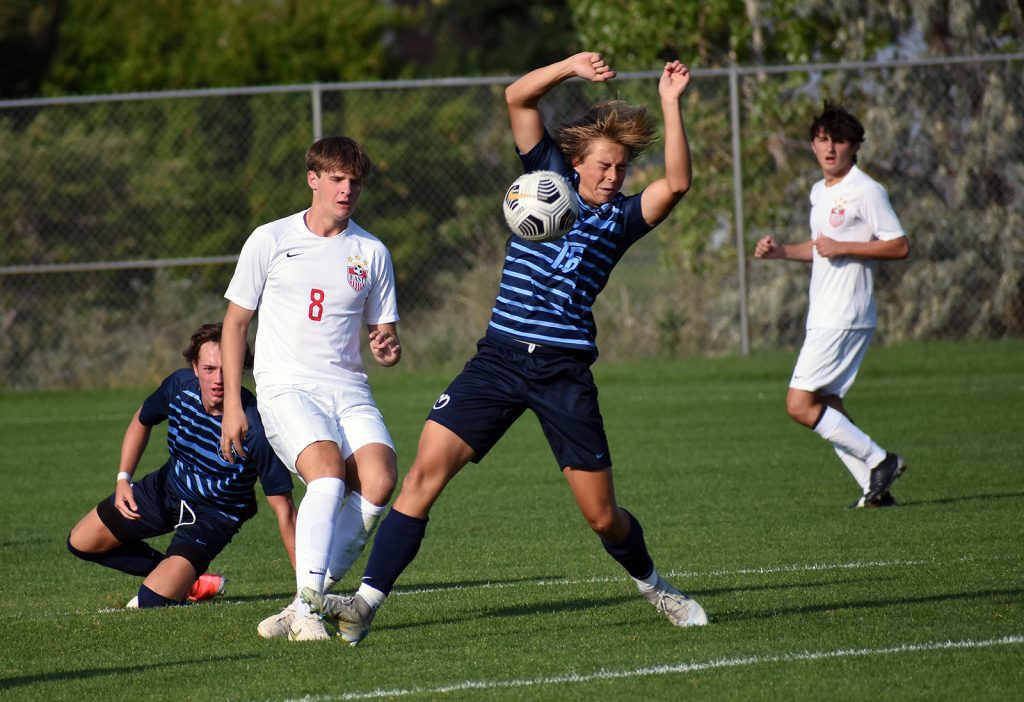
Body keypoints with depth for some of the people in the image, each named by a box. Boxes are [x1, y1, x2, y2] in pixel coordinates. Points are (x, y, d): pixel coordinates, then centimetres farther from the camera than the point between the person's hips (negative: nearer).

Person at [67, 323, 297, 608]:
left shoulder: (255, 427, -34)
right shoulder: (180, 385, -20)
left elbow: (283, 509, -29)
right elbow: (142, 421, 5)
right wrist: (123, 478, -8)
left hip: (214, 514, -5)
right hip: (168, 486, 6)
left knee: (152, 600, -21)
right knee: (81, 542, 9)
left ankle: (179, 584, 17)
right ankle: (185, 579, 17)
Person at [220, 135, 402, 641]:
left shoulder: (372, 253, 11)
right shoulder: (270, 241, 3)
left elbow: (383, 334, 18)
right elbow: (236, 320, 9)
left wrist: (388, 349, -8)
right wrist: (232, 403, 4)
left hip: (349, 389, 3)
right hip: (286, 386, -3)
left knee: (379, 480, -23)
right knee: (328, 472, -30)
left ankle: (314, 593, -11)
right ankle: (307, 607, -30)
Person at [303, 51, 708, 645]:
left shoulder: (623, 217, 8)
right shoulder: (549, 174, 10)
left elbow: (677, 183, -11)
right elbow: (518, 97, 1)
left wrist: (672, 105, -16)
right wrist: (570, 68, -15)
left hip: (566, 371, 0)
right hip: (501, 356, 0)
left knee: (603, 517, 2)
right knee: (428, 468, -15)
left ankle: (654, 586, 33)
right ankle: (367, 602, -16)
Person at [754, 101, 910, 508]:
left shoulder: (865, 192, -10)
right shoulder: (819, 192, 17)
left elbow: (899, 246, -14)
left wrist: (842, 248, -19)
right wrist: (781, 251, 15)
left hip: (845, 318, -9)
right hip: (823, 318, 9)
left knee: (800, 405, -14)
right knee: (827, 409, 6)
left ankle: (878, 460, -8)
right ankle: (875, 488, 8)